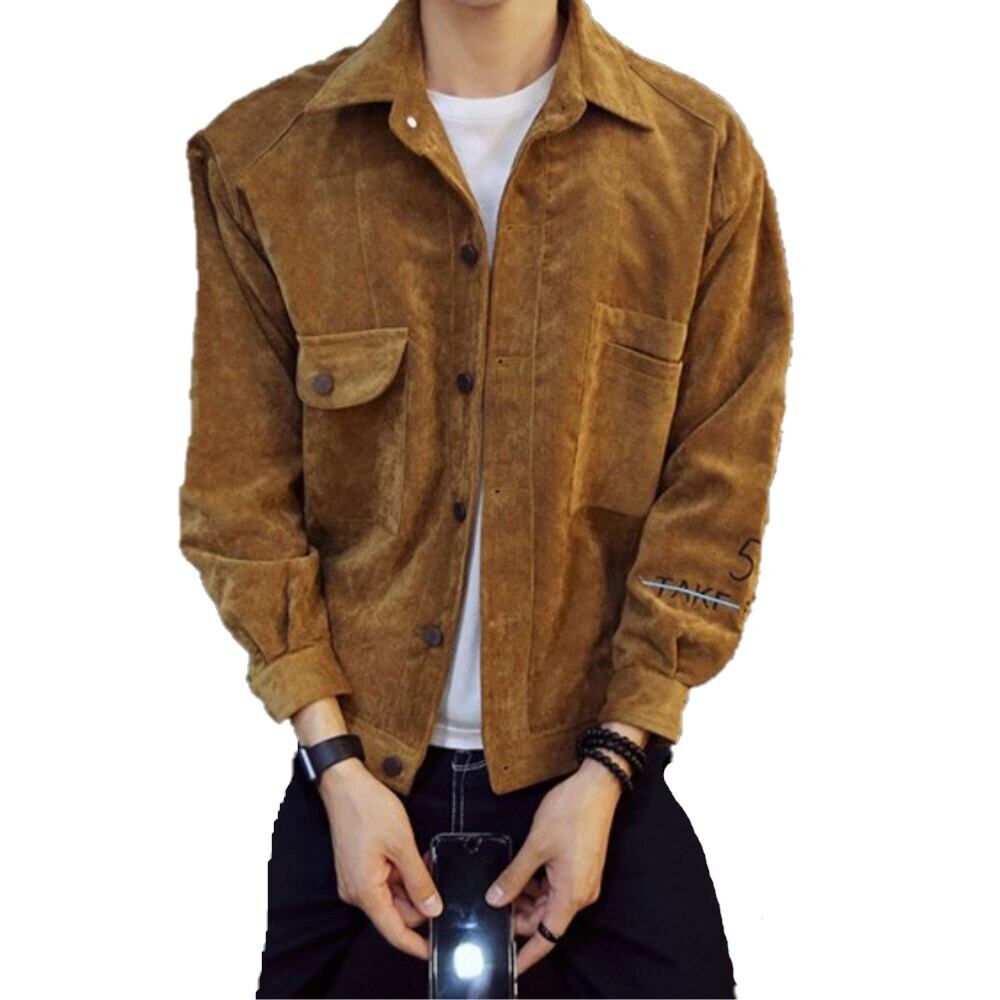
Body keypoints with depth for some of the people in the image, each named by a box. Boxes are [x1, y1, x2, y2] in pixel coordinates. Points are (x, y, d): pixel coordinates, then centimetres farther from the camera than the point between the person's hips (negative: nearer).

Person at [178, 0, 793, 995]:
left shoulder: (702, 152, -5)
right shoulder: (260, 154, -3)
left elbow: (716, 495, -4)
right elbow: (239, 493, -2)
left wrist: (607, 769, -8)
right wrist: (335, 764, -7)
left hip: (596, 771, 0)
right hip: (358, 776, 1)